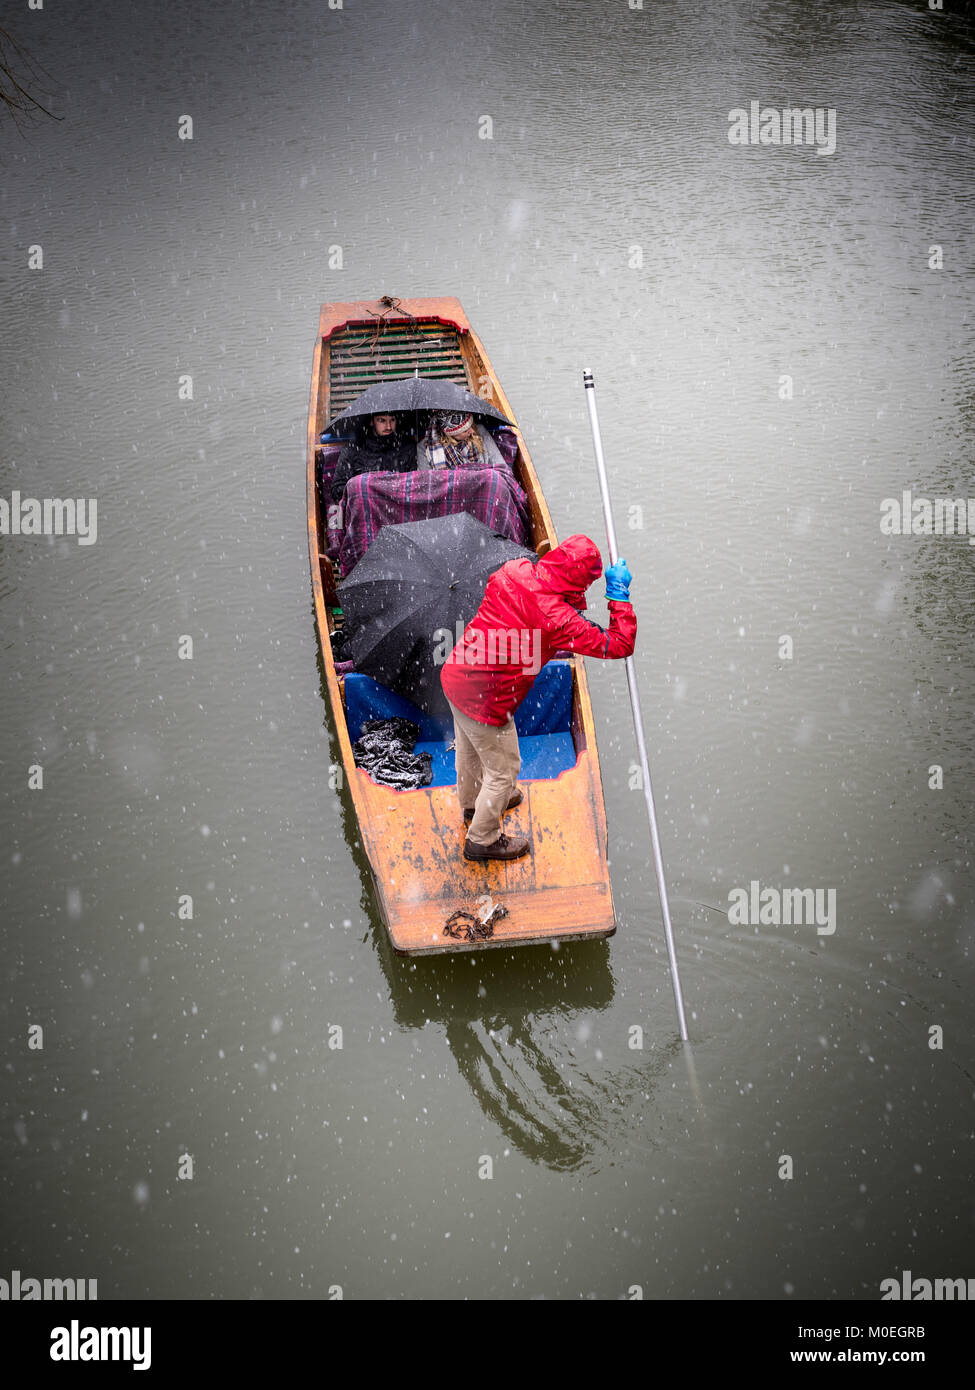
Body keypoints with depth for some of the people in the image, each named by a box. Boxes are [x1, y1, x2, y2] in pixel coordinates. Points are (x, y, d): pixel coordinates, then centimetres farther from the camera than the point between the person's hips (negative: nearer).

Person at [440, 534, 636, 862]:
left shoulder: (513, 571, -9)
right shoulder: (560, 620, -25)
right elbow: (620, 645, -20)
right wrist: (619, 594, -11)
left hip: (455, 676, 8)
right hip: (486, 701, -8)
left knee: (470, 748, 33)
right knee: (503, 769, 16)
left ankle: (473, 803, 61)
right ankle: (482, 840, 36)